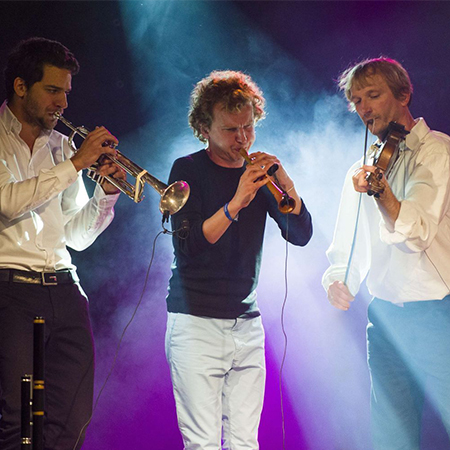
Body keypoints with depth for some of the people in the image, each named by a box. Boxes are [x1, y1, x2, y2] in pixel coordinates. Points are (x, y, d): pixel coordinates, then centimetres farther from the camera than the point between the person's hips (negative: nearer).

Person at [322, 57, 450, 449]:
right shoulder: (363, 171, 16)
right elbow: (346, 249, 19)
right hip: (386, 319, 6)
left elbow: (417, 233, -17)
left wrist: (381, 193, -34)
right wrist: (338, 281, -3)